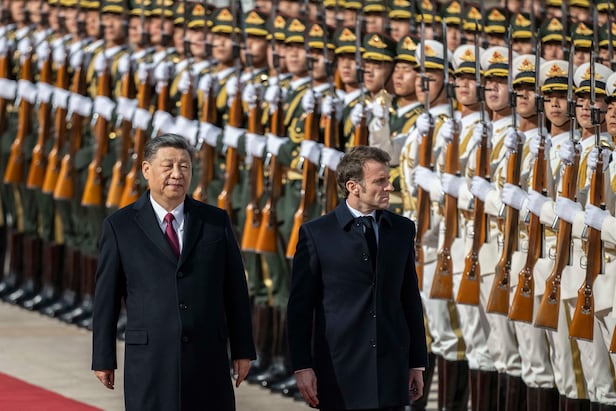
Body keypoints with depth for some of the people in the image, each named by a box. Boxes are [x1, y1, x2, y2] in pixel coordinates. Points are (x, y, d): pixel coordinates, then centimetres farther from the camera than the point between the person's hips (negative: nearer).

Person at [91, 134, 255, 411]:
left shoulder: (216, 221, 7)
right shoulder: (120, 226, 2)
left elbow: (234, 289, 9)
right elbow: (106, 297, 4)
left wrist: (242, 350, 7)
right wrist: (104, 358, 3)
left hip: (208, 359, 2)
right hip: (150, 362, -2)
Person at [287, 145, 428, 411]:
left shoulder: (402, 230, 9)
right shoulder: (316, 234, -2)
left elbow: (410, 299, 12)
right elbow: (300, 305, -2)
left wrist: (417, 362, 10)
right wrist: (302, 367, -7)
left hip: (391, 367, 3)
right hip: (340, 366, -3)